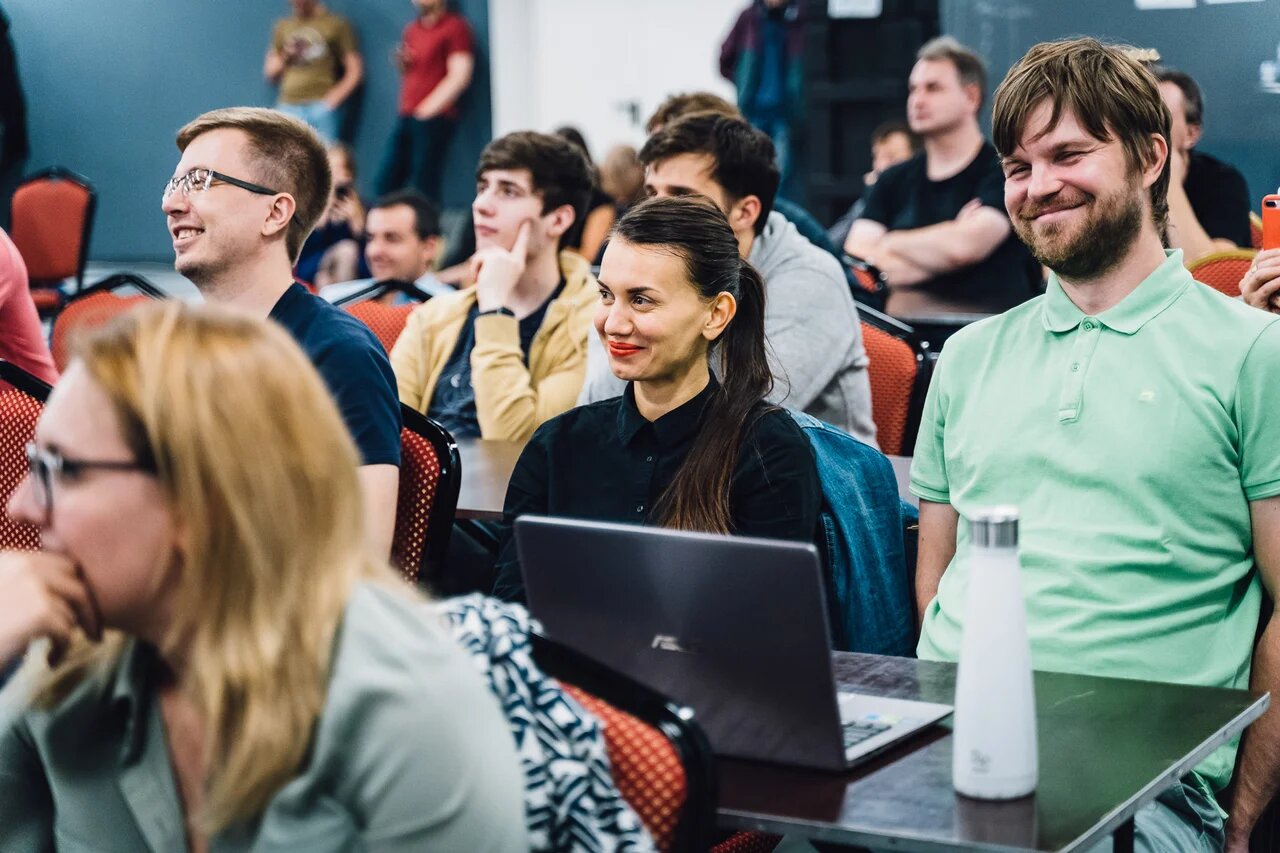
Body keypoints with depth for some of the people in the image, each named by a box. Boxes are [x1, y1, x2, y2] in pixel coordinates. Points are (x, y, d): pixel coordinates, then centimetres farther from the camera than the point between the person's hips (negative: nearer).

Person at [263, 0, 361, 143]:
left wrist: (335, 97, -10)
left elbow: (355, 71, 4)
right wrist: (286, 57, 3)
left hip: (321, 106, -3)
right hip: (288, 106, 3)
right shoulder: (283, 27, 18)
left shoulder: (335, 24, 7)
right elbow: (270, 75, 22)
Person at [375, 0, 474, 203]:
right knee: (386, 182, 5)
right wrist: (402, 62, 7)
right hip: (406, 116, 8)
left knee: (423, 186, -9)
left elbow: (459, 76, -13)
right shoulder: (412, 28, 18)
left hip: (433, 118, -8)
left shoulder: (454, 27, -5)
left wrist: (428, 109, -14)